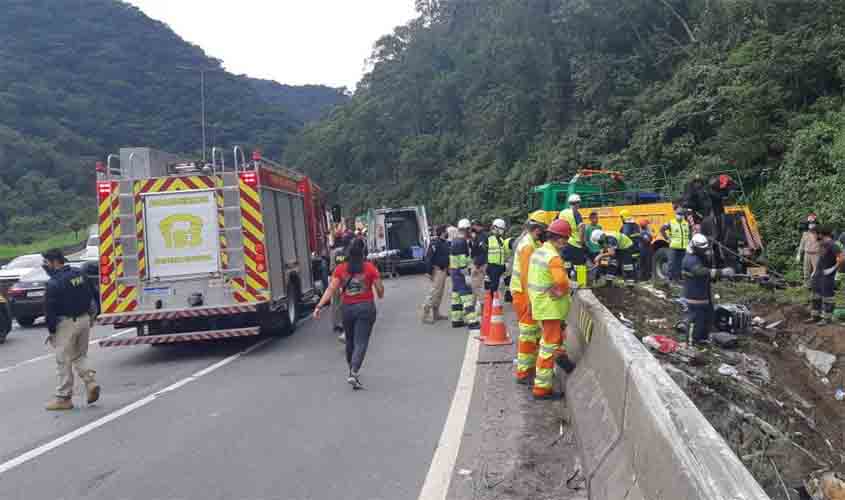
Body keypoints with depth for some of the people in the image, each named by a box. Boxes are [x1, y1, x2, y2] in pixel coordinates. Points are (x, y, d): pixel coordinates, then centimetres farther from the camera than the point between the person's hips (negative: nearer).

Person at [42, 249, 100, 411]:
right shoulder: (80, 274, 6)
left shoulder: (54, 283, -16)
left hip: (66, 323, -7)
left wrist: (51, 331, -4)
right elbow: (94, 295, 12)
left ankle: (63, 398, 11)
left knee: (64, 361, 4)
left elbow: (50, 310, -14)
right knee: (79, 356, 20)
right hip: (84, 319, 7)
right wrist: (91, 315, 17)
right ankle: (91, 382, 2)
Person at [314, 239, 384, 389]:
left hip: (347, 308, 3)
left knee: (350, 341, 20)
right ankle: (353, 374, -17)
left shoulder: (340, 269, 0)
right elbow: (380, 289, -3)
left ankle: (353, 371, 36)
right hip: (366, 307, -3)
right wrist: (380, 295, 20)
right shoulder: (370, 268, -5)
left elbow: (331, 289, -9)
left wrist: (319, 306, -11)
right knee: (361, 343, -3)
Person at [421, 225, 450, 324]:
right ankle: (426, 314, -9)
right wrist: (429, 271, -22)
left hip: (443, 270, 9)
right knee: (434, 292, -12)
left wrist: (447, 270, 19)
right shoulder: (435, 243, -14)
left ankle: (436, 314, 21)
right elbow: (428, 257, -19)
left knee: (440, 293, 13)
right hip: (437, 270, -9)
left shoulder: (445, 243, 14)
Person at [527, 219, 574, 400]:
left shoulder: (537, 252, 7)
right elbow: (562, 282, -35)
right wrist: (561, 292, -14)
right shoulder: (554, 258, -21)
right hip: (550, 308, -9)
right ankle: (542, 388, 6)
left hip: (539, 304, 9)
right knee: (549, 346, 0)